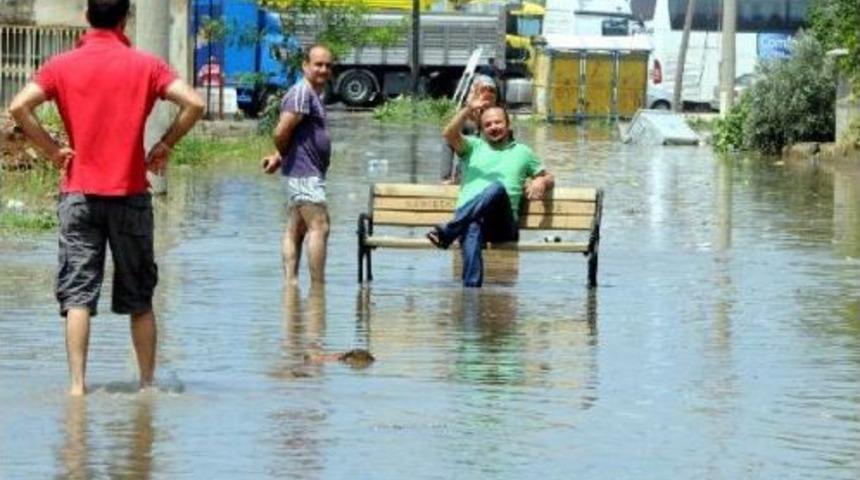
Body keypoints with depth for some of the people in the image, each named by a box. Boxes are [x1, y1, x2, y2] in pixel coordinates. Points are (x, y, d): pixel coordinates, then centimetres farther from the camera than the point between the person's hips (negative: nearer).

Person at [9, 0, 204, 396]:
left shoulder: (62, 66, 0)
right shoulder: (145, 65, -1)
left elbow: (19, 106, -13)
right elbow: (194, 104, -11)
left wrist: (51, 149, -4)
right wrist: (165, 146, 1)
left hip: (79, 193, 0)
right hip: (130, 194, 0)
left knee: (78, 296, -2)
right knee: (139, 299, 11)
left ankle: (77, 385, -12)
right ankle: (148, 383, 15)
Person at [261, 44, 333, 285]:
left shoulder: (315, 94, 20)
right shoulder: (302, 92, -14)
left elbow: (284, 134, 23)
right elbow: (282, 132, -21)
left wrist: (279, 157, 7)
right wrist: (282, 155, -4)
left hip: (309, 173, 11)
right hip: (304, 172, -11)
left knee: (295, 230, 9)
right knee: (319, 226, -13)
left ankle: (291, 282, 11)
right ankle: (318, 288, -13)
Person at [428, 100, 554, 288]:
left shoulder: (522, 152, 30)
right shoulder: (474, 147, 28)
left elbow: (549, 178, 33)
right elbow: (450, 134, 8)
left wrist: (541, 182, 8)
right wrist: (469, 109, -5)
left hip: (502, 223, 0)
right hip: (469, 217, 0)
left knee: (497, 187, -36)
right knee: (472, 230, -41)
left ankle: (448, 232, -47)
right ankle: (472, 287, -56)